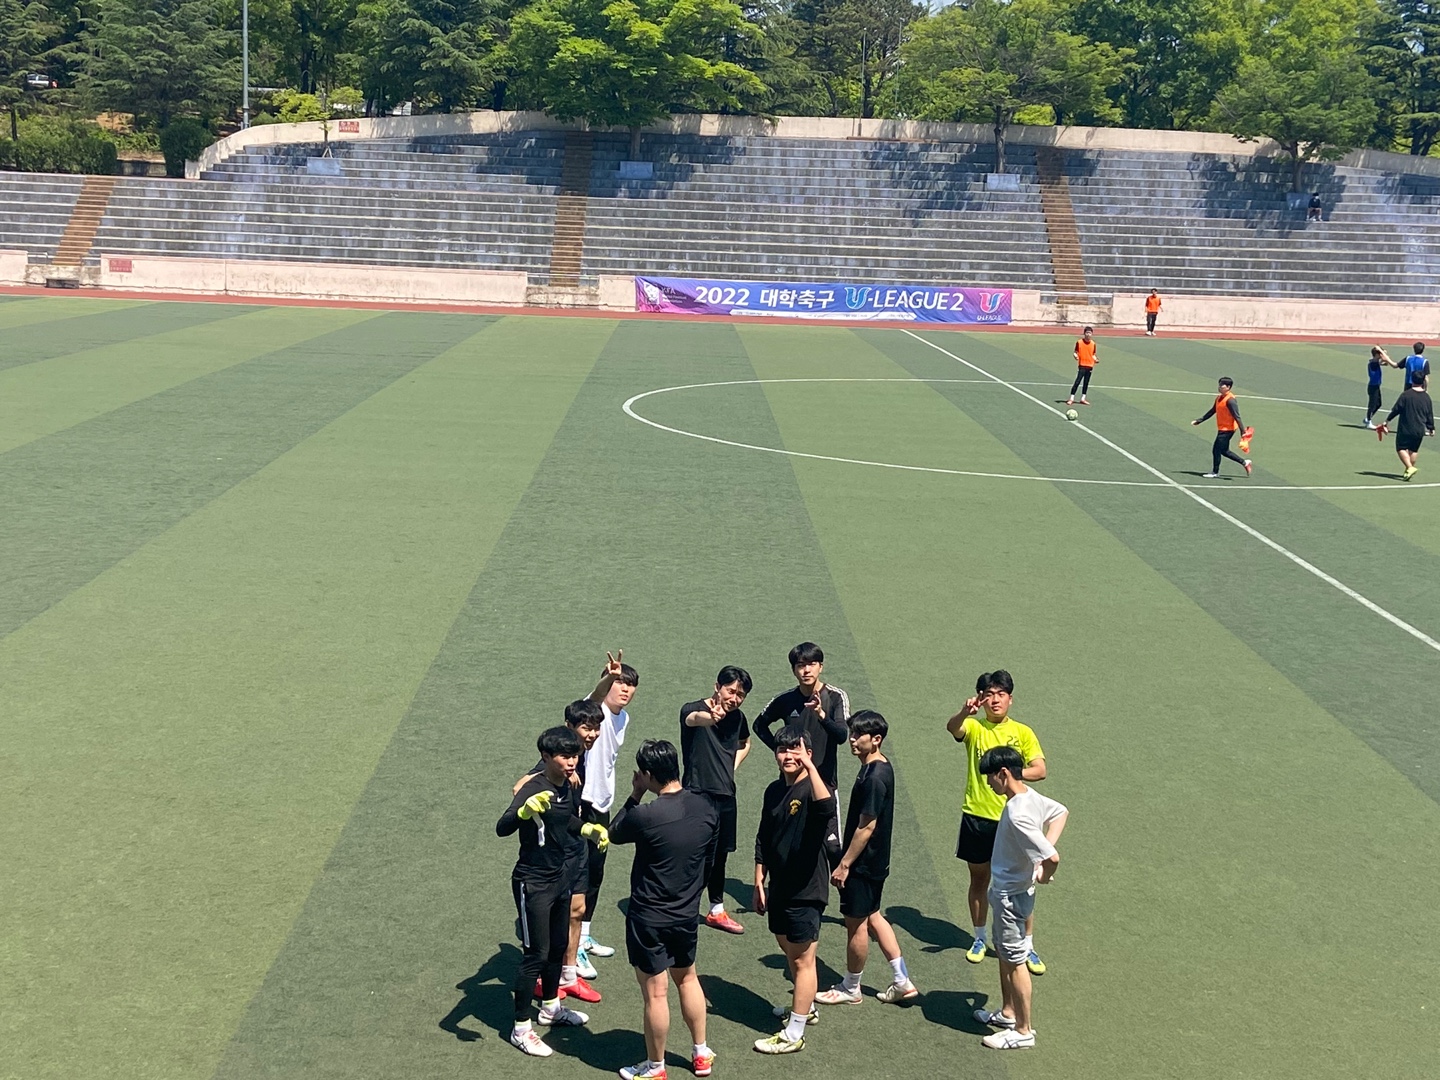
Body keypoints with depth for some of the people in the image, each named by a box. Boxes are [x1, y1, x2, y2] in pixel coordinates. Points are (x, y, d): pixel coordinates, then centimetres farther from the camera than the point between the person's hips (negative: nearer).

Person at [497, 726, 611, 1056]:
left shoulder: (569, 788, -1)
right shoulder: (533, 789, -24)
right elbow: (501, 828, -40)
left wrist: (590, 829, 8)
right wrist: (525, 810, -57)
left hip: (561, 878, 8)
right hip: (533, 884, -8)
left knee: (558, 947, 21)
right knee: (535, 955, -1)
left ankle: (551, 1008, 41)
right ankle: (521, 1029, 12)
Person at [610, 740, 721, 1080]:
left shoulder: (645, 816, -25)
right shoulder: (706, 807, -8)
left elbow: (615, 834, -5)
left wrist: (634, 795, -2)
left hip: (649, 918, -6)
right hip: (687, 912, 6)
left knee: (655, 992, 7)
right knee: (687, 979, 24)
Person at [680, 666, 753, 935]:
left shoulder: (738, 718, 6)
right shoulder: (694, 709, -13)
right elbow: (692, 719, -40)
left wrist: (732, 766, 9)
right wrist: (710, 717, -63)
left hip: (726, 794, 6)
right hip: (698, 794, -6)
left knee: (720, 855, 17)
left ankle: (717, 911, 31)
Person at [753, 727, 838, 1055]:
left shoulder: (811, 789, -17)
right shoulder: (774, 791, 6)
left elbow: (826, 807, -42)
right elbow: (763, 840, 12)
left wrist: (809, 765, -40)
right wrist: (759, 882, 11)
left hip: (806, 889, -8)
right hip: (779, 887, 8)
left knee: (802, 960, 1)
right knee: (789, 951, 23)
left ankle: (794, 1034, 9)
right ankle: (805, 1007, 43)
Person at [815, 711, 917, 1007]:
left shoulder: (874, 778, -25)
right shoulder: (881, 767, 5)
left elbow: (866, 827, -24)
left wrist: (844, 864, -18)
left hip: (863, 863, -10)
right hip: (875, 860, 10)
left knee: (856, 923, 5)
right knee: (872, 917, 19)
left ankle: (850, 989, 21)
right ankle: (902, 981, 24)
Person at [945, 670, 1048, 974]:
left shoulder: (1022, 733, 1)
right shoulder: (974, 727, -1)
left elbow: (1041, 770, -8)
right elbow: (952, 728, -25)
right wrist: (965, 712, -48)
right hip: (977, 816, 0)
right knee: (979, 879, 13)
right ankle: (979, 938, 29)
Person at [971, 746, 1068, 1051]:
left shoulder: (1017, 816, -31)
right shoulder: (1031, 796, -3)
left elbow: (1052, 858, -36)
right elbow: (1061, 812, 17)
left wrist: (1044, 877, -14)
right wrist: (1046, 844, 6)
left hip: (1011, 895, -10)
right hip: (1006, 890, 10)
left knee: (1014, 961, 3)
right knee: (1004, 954, 24)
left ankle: (1023, 1031, 16)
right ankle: (1008, 1012, 40)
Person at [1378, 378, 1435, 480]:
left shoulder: (1406, 395, -11)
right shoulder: (1426, 397, 3)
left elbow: (1395, 409, -8)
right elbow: (1430, 415, 9)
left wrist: (1387, 421, 4)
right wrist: (1431, 428, 21)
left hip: (1405, 429, -5)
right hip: (1420, 430, 5)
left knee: (1401, 448, 1)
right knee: (1413, 450, 17)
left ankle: (1410, 467, -18)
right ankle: (1408, 471, 21)